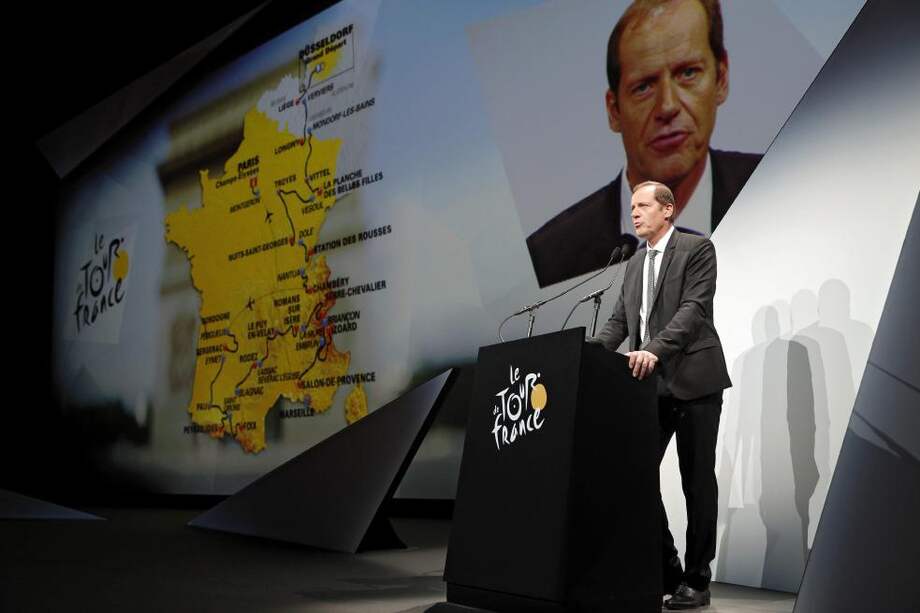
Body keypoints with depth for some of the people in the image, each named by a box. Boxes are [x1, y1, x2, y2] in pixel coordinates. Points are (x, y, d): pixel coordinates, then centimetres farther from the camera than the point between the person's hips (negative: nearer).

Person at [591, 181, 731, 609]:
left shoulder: (697, 248, -3)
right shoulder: (635, 263, 18)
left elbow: (694, 308, -15)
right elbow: (619, 319, 14)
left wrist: (655, 349, -29)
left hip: (693, 381, -6)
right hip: (651, 385, 6)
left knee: (697, 481, 2)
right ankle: (665, 571, 12)